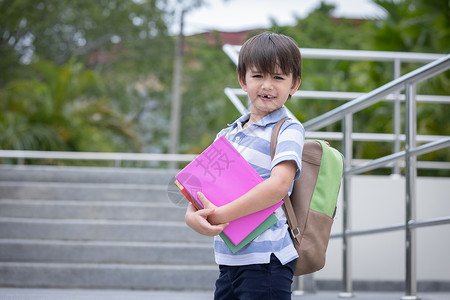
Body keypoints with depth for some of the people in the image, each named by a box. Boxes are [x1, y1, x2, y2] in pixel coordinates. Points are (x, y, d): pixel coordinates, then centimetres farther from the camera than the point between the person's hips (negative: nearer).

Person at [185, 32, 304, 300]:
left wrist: (222, 214, -22)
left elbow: (279, 185, -20)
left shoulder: (289, 130, -5)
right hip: (229, 260, 6)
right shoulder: (227, 135, 14)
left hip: (266, 260, -6)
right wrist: (193, 216, -11)